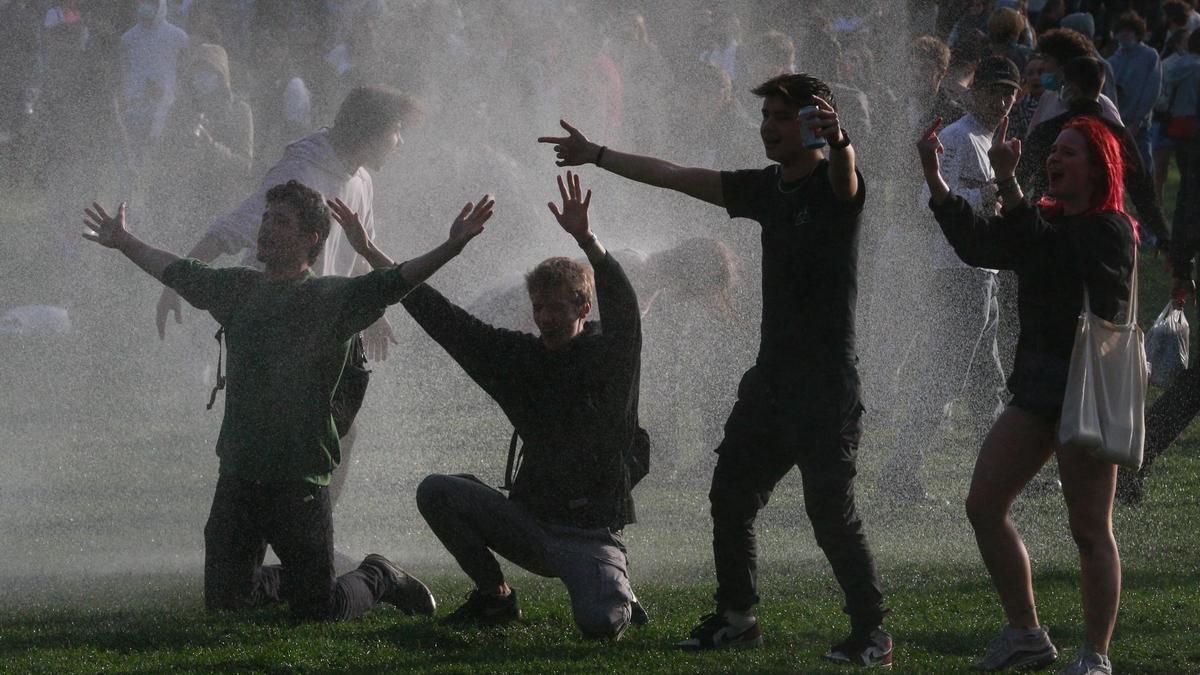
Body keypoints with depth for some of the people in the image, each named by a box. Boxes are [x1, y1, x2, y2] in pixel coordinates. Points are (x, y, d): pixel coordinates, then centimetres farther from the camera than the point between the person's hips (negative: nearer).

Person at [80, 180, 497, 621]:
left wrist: (450, 248, -35)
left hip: (299, 480, -6)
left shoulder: (330, 299, -5)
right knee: (223, 604, 9)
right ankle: (291, 580, 38)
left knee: (318, 611, -2)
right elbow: (179, 273, 29)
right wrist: (124, 242, 42)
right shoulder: (240, 289, 13)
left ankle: (380, 580, 29)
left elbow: (388, 285, -20)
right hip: (238, 477, 6)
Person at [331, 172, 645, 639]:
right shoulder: (521, 358, 8)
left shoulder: (607, 358, -6)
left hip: (591, 534, -5)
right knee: (435, 491, -13)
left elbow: (622, 309, -26)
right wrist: (371, 254, 6)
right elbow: (445, 321, 9)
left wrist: (586, 239, -44)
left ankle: (616, 594, 11)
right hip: (528, 522, 5)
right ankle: (494, 596, 4)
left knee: (600, 625, -29)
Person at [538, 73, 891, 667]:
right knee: (730, 499, 10)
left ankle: (871, 633, -5)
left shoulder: (833, 186, -8)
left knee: (831, 511, -13)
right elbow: (675, 177, 20)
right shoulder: (767, 188, 13)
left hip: (826, 386, -8)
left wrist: (838, 142, -57)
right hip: (770, 378, 8)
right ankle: (736, 617, 24)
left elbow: (845, 174, -33)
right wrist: (596, 155, 24)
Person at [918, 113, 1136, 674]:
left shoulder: (1109, 230, -9)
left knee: (1089, 529, -5)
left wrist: (1008, 186, -29)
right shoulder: (1049, 223, 16)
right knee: (983, 506, 6)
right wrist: (933, 177, 3)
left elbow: (1036, 248, -23)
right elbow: (978, 243, 6)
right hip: (1037, 386, 9)